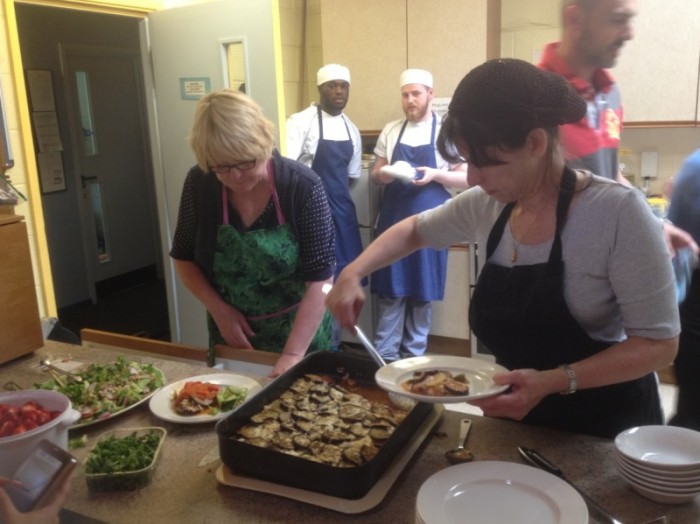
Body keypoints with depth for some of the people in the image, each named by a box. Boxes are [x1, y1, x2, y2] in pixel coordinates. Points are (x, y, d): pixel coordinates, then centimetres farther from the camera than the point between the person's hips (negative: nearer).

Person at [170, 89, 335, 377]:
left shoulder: (303, 187, -22)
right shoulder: (199, 183, -13)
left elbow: (320, 280, -23)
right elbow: (183, 258, 0)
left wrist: (292, 355, -28)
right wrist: (218, 310, -13)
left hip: (300, 335, -3)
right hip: (232, 337, 3)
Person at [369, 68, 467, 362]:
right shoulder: (390, 131, 9)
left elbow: (466, 178, -1)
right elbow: (375, 173, 13)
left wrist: (435, 174, -18)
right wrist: (382, 174, -10)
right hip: (393, 220, 2)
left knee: (423, 292, 6)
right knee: (390, 291, 3)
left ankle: (413, 356, 19)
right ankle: (384, 356, 12)